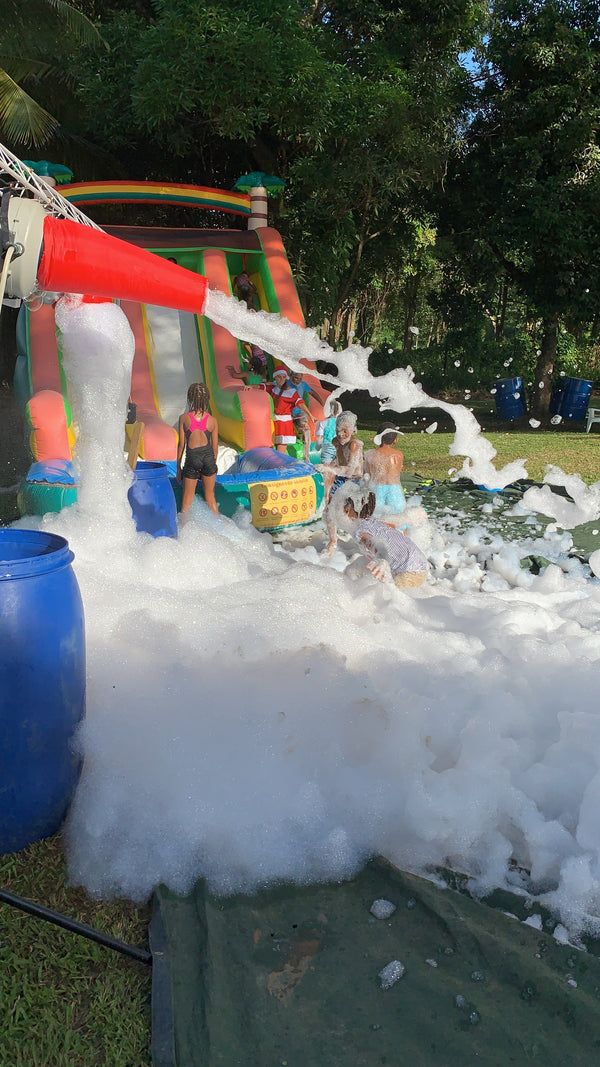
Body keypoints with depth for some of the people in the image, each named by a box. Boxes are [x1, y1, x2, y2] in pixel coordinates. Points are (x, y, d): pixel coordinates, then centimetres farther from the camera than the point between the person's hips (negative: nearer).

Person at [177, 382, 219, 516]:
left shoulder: (184, 418, -6)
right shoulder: (212, 420, -2)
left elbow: (181, 444, -3)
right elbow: (215, 447, 4)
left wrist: (178, 467, 7)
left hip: (192, 458, -2)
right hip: (208, 457, 2)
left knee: (187, 498, 10)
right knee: (210, 496, 14)